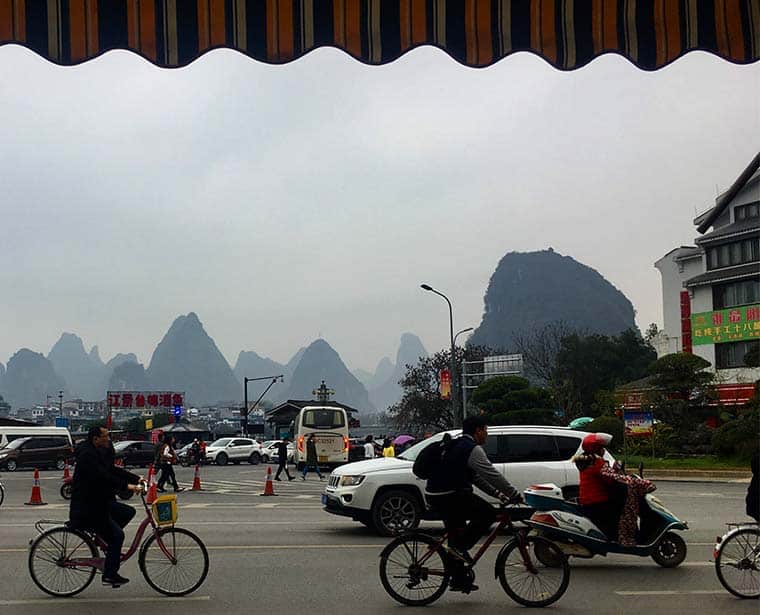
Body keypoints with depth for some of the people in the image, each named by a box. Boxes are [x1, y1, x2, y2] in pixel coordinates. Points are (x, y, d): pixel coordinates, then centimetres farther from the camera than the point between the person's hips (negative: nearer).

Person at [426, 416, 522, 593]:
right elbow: (492, 475, -14)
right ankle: (461, 547, -5)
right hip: (449, 496, -10)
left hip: (436, 496, 10)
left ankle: (459, 580, 22)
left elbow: (477, 477, 24)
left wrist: (499, 494, 21)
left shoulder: (457, 446, 21)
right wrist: (515, 495, -6)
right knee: (488, 513, -8)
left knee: (457, 536, 18)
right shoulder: (473, 449, -11)